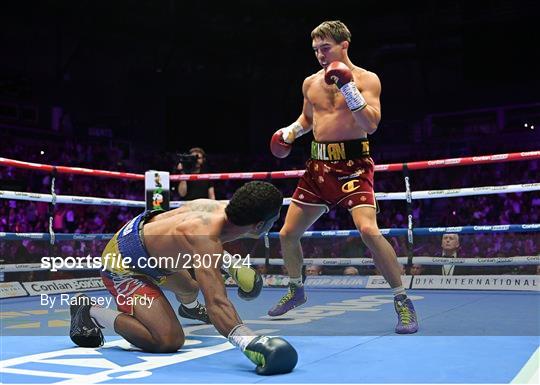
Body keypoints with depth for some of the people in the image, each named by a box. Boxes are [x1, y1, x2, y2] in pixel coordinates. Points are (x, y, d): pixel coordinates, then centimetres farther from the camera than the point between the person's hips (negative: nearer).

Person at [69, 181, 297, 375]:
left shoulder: (222, 207, -13)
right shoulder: (206, 239, -38)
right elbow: (216, 302, -49)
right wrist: (249, 342, -63)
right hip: (123, 266, -9)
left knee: (190, 287, 31)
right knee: (169, 341, -20)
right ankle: (92, 313, -5)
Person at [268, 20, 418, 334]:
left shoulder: (366, 79, -4)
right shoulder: (310, 83, 11)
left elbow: (371, 125, -17)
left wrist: (348, 87, -22)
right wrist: (290, 131, 11)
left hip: (353, 164, -6)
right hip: (319, 165, 6)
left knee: (368, 229, -27)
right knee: (288, 234, 9)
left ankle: (403, 301, -10)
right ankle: (296, 290, 35)